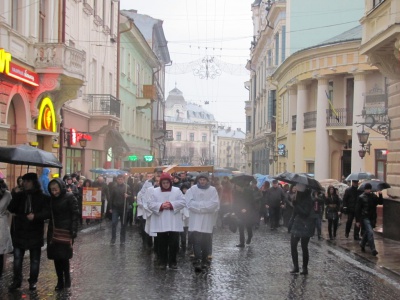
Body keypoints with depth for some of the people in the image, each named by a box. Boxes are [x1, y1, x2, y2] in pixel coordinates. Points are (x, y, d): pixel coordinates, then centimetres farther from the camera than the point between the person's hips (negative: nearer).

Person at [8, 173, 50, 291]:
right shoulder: (19, 195, 4)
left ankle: (33, 281, 20)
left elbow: (47, 213, -13)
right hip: (19, 232, 2)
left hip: (35, 233, -2)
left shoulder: (42, 197, -5)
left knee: (35, 259, 8)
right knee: (17, 258, 3)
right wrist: (16, 196, -17)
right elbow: (11, 209, -7)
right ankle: (16, 280, 16)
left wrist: (35, 216, -28)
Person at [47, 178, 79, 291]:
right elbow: (50, 216, 14)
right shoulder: (52, 199, 10)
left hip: (66, 231, -6)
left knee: (63, 256, -9)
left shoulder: (70, 197, -8)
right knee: (56, 257, 4)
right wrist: (50, 233, 7)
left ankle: (67, 279, 8)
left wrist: (73, 233, -17)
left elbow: (75, 215, -10)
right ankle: (60, 281, 12)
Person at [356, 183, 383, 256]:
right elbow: (357, 209, -6)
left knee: (367, 232, 18)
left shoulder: (373, 196, 6)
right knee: (370, 232, -15)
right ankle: (373, 249, -15)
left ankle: (362, 244, 41)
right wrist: (357, 220, -9)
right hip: (365, 218, -5)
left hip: (372, 218, 5)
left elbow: (380, 202, 2)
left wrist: (380, 195, -15)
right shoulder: (361, 197, -6)